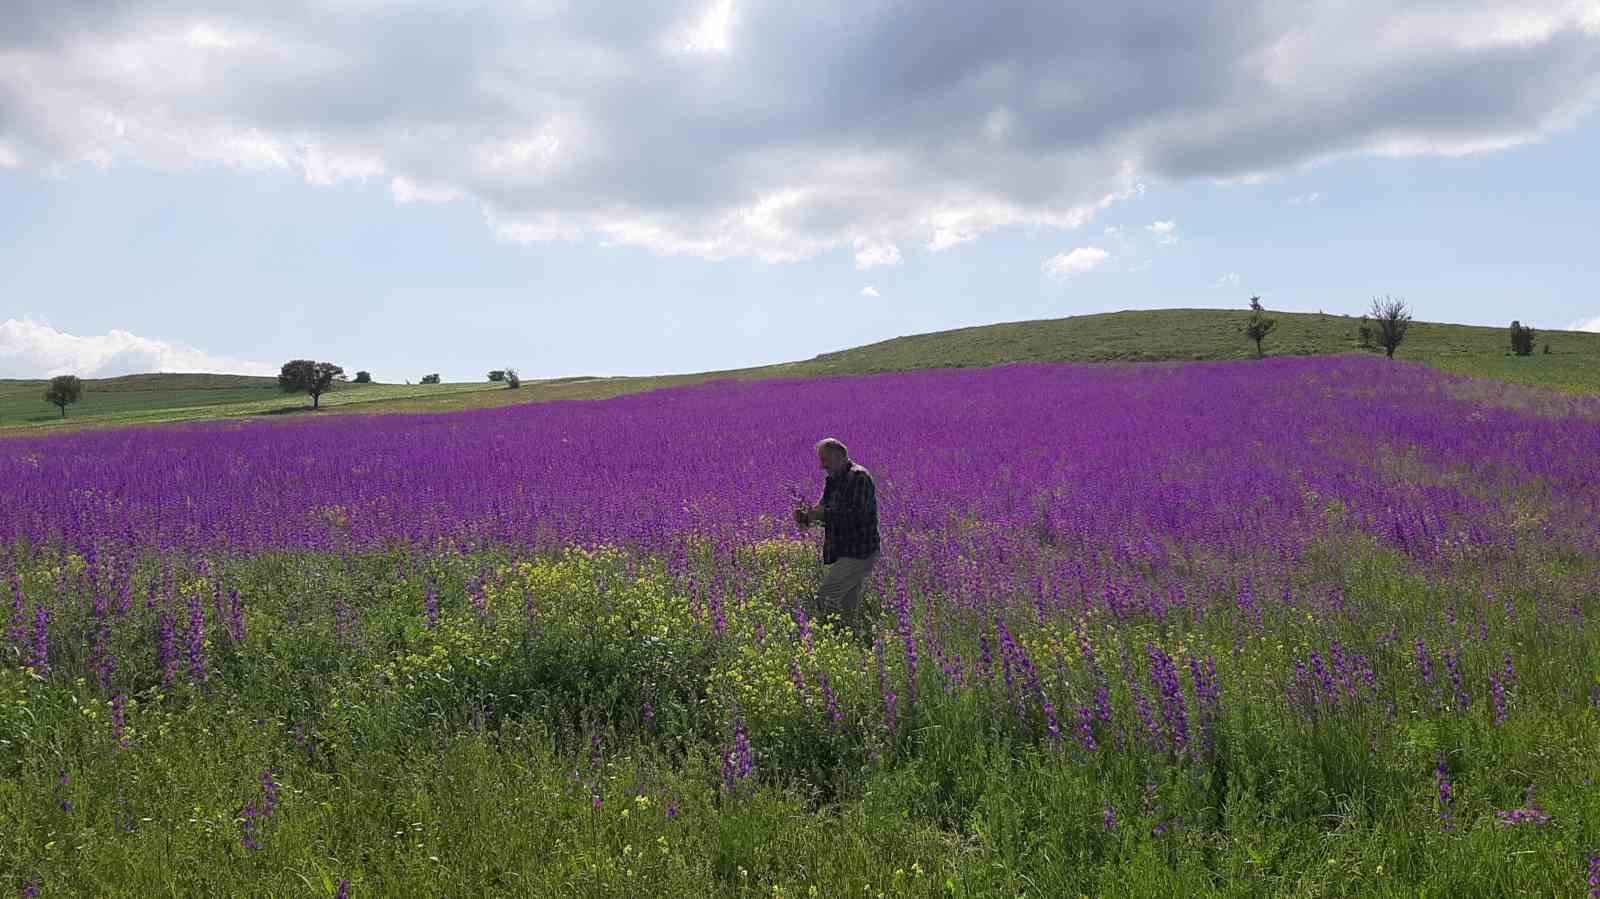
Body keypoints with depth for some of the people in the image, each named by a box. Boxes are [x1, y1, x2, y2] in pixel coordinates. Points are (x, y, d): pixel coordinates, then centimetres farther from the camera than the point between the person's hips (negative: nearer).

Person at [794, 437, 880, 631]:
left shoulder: (859, 477, -14)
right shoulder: (834, 480, 15)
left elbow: (857, 515, -25)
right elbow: (824, 510, 17)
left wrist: (823, 514, -25)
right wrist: (805, 517, -4)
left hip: (857, 555, -9)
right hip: (840, 554, 9)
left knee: (825, 597, -16)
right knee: (847, 606, 12)